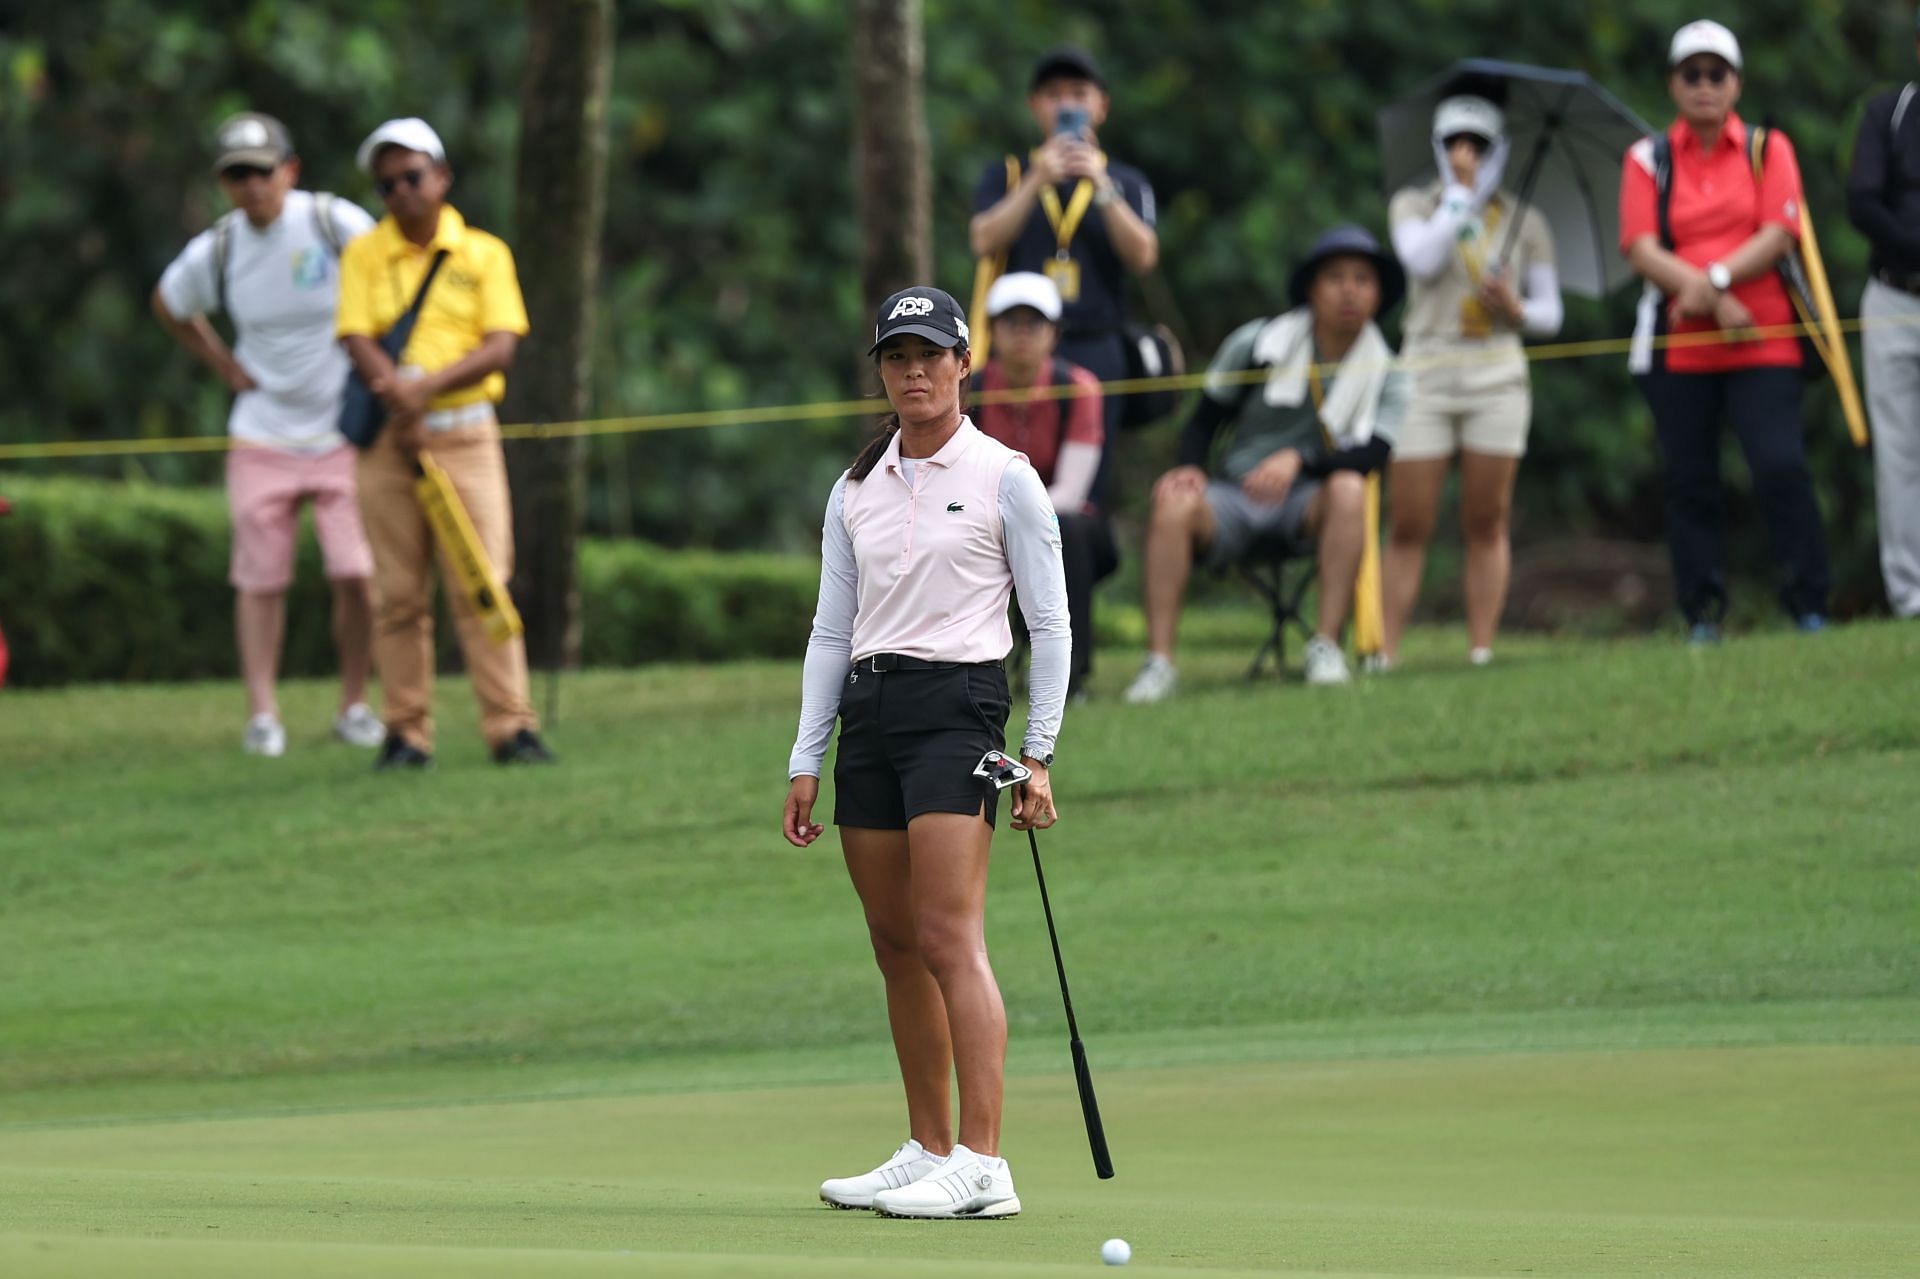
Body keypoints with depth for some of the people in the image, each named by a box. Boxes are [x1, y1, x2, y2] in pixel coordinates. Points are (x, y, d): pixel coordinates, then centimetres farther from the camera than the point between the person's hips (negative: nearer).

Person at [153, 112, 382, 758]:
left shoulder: (336, 222, -11)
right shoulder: (214, 251, -4)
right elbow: (169, 306, 17)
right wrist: (225, 366, 7)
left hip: (343, 432, -2)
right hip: (262, 437, 2)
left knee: (356, 577, -8)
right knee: (260, 579, -3)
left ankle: (354, 704, 7)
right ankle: (261, 713, -1)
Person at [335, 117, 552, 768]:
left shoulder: (484, 255, 5)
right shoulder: (365, 255, 8)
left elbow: (500, 347, -4)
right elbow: (359, 341, -3)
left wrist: (428, 386, -18)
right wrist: (398, 400, -19)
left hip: (465, 431, -1)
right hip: (390, 439, 1)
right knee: (399, 593, 1)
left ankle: (511, 727, -7)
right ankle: (407, 733, 4)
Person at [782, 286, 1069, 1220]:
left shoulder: (1003, 478, -1)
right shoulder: (855, 492, 13)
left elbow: (1050, 624, -2)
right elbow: (831, 630, 15)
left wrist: (1038, 755, -8)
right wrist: (806, 759, 9)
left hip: (957, 702, -6)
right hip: (867, 713, 6)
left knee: (949, 938, -15)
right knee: (895, 946, 7)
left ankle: (981, 1164, -18)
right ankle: (927, 1150, 14)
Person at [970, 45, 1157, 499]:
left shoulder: (1127, 184, 15)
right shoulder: (1006, 176, 14)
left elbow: (1143, 256, -1)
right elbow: (984, 241, -3)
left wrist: (1101, 187, -10)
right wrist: (1037, 182, -11)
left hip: (1095, 354, 1)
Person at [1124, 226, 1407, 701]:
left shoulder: (1386, 377, 3)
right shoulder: (1255, 344, 5)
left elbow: (1371, 453, -12)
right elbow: (1204, 420, 9)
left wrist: (1298, 459, -30)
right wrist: (1190, 468, -13)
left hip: (1307, 505, 0)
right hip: (1234, 499, 0)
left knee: (1348, 488, -36)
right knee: (1173, 504, -33)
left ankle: (1326, 647, -31)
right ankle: (1159, 663, -34)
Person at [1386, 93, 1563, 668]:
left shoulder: (1524, 222, 8)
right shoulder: (1413, 205, 7)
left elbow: (1550, 315, 10)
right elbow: (1421, 259, -14)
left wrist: (1516, 309, -12)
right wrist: (1459, 193, -7)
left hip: (1497, 379, 1)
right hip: (1427, 377, -1)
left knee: (1486, 524, 0)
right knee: (1408, 528, -4)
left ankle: (1480, 653, 2)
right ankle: (1385, 655, -4)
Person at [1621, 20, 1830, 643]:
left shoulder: (1769, 149, 9)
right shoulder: (1648, 159, 9)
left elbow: (1778, 236, -3)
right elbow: (1642, 249, -2)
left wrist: (1711, 280, -16)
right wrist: (1716, 299, -14)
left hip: (1762, 342, -1)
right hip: (1677, 349, 1)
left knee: (1781, 467, -13)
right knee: (1689, 484, 1)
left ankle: (1809, 607, -7)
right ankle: (1702, 615, 8)